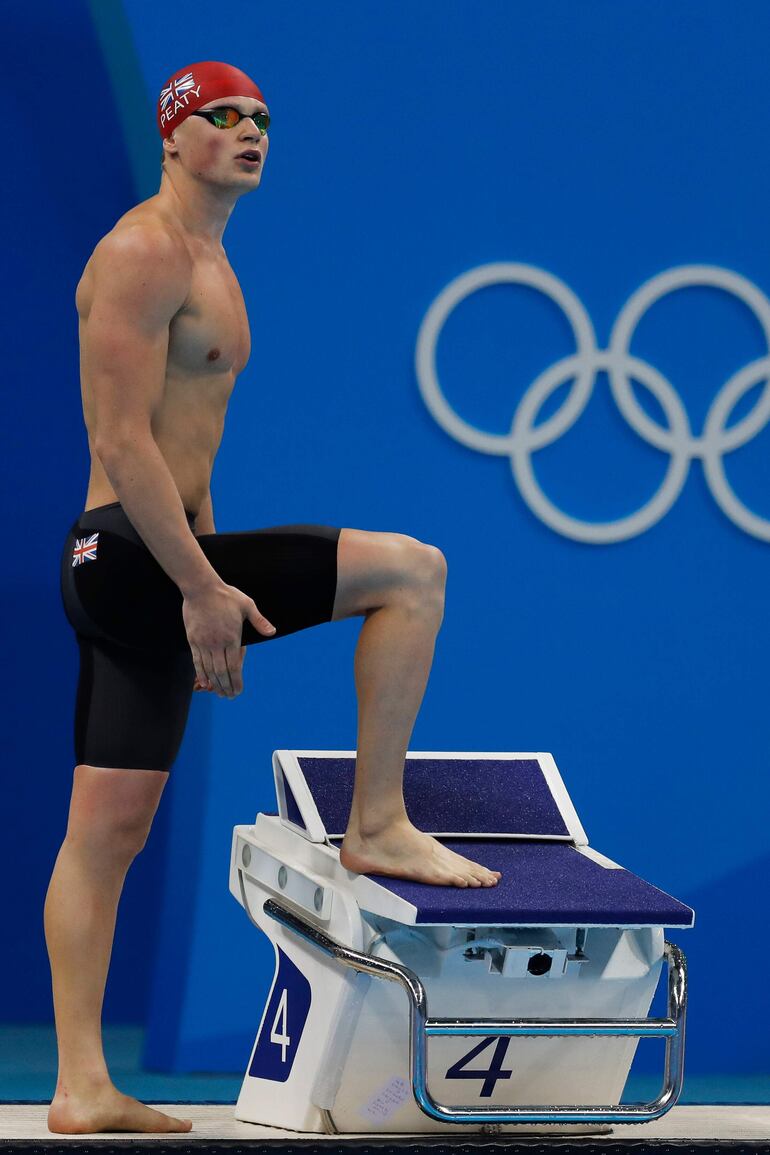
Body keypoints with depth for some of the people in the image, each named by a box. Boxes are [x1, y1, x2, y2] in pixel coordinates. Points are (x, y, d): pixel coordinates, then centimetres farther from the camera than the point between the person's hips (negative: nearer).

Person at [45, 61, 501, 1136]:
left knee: (107, 832, 8)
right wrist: (205, 587, -22)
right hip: (132, 558, -10)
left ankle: (83, 1088, 9)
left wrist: (208, 585, 26)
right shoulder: (143, 252, -11)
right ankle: (378, 826, -3)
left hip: (151, 568, 10)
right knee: (412, 572, -10)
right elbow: (122, 441, -19)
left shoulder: (206, 261, 21)